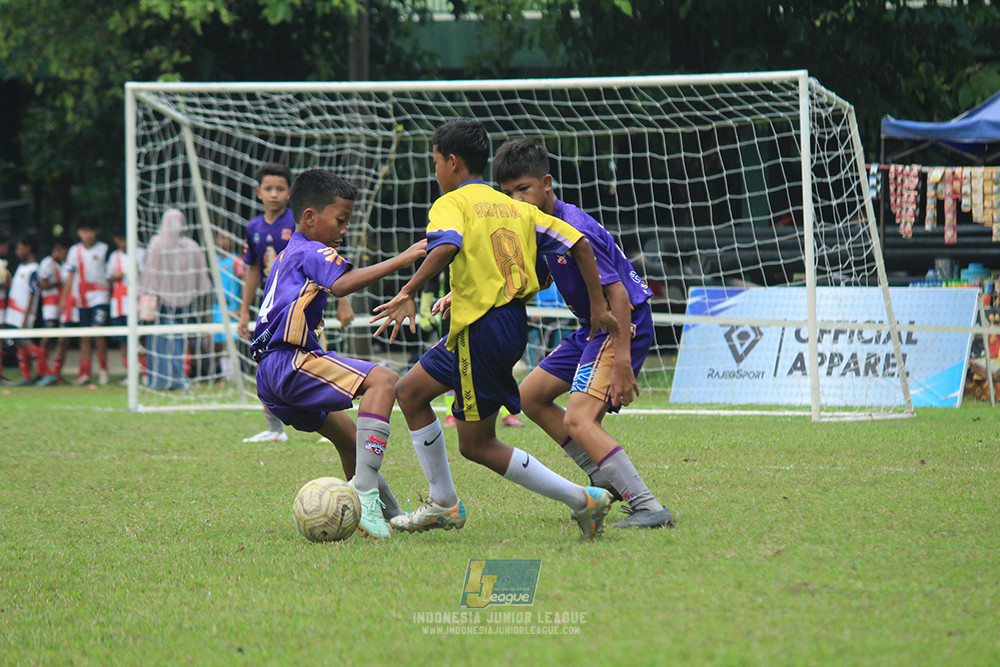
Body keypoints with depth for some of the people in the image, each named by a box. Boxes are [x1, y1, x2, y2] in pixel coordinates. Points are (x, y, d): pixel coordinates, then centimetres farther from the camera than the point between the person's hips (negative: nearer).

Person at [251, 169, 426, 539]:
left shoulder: (286, 255, 27)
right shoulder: (313, 252, -4)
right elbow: (342, 284, -24)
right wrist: (399, 261, -27)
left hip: (271, 376, 11)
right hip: (288, 360, -11)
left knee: (348, 434, 25)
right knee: (382, 380, -23)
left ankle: (392, 516, 39)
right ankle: (364, 491, -35)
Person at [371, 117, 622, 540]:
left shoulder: (451, 204, -6)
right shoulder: (513, 207, 15)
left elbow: (447, 246, -29)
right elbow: (578, 244, 8)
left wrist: (408, 293, -28)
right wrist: (598, 306, 11)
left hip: (483, 330, -9)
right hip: (513, 322, 9)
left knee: (477, 445, 1)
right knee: (410, 392, 21)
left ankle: (581, 500, -4)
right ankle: (443, 504, 25)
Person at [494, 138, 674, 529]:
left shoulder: (575, 229, -22)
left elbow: (617, 293, -25)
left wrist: (622, 362, -30)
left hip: (625, 325, -11)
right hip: (594, 328, 11)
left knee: (579, 419, -24)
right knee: (531, 396, 17)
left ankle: (649, 508, -30)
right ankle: (608, 482, 18)